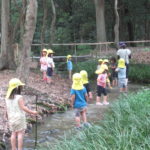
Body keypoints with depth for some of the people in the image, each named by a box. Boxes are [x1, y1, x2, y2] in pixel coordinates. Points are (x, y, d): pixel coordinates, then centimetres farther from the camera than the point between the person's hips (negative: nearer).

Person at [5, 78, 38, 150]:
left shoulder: (7, 98, 3)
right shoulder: (19, 97, -17)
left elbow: (7, 109, 9)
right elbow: (23, 108, -23)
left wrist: (9, 118, 17)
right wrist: (32, 112, -17)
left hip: (12, 118, 6)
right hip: (19, 117, -6)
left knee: (13, 133, 12)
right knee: (20, 133, 1)